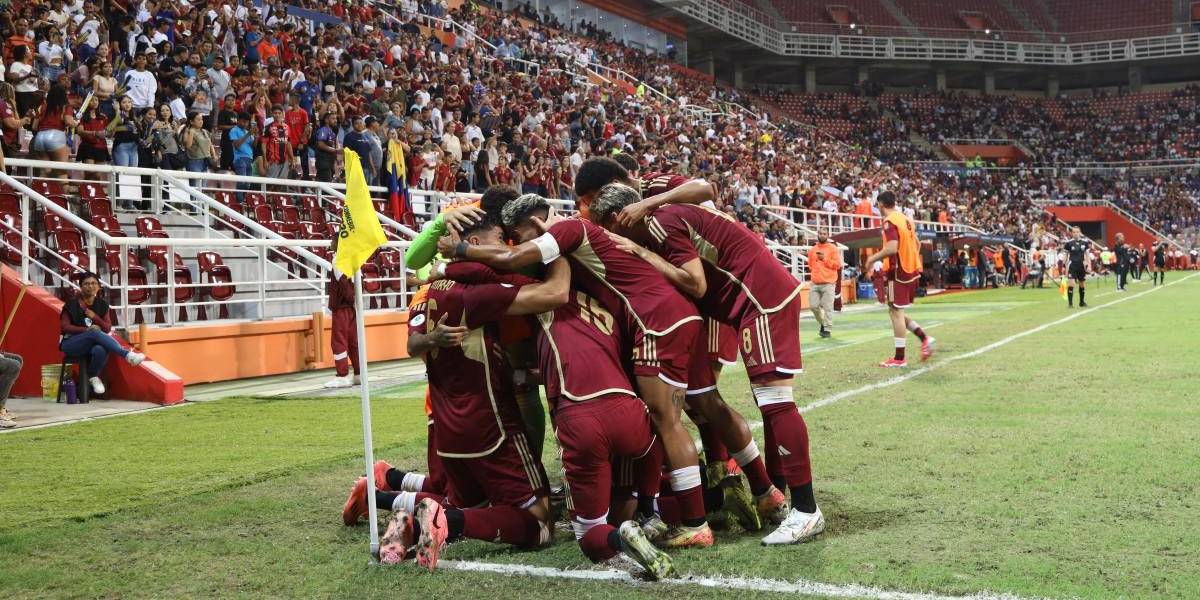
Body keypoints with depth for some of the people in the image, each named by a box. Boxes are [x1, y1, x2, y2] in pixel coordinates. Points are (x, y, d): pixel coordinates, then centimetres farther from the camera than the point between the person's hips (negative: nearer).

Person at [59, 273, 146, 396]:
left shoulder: (102, 305, 7)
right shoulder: (72, 304, -3)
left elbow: (107, 329, 5)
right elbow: (64, 326, -6)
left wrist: (95, 318, -12)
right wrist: (86, 329, -19)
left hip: (93, 344, 3)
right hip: (71, 343, -3)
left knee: (100, 350, -36)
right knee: (96, 333, -35)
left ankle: (93, 377, -7)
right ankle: (128, 355, -40)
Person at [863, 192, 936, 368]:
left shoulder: (889, 222, -14)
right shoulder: (906, 219, 13)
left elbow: (892, 248, -25)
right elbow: (917, 244, 18)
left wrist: (873, 258, -12)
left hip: (898, 272, -9)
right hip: (911, 270, 9)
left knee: (896, 312, -3)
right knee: (897, 311, 17)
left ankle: (899, 358, -1)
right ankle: (924, 338, 8)